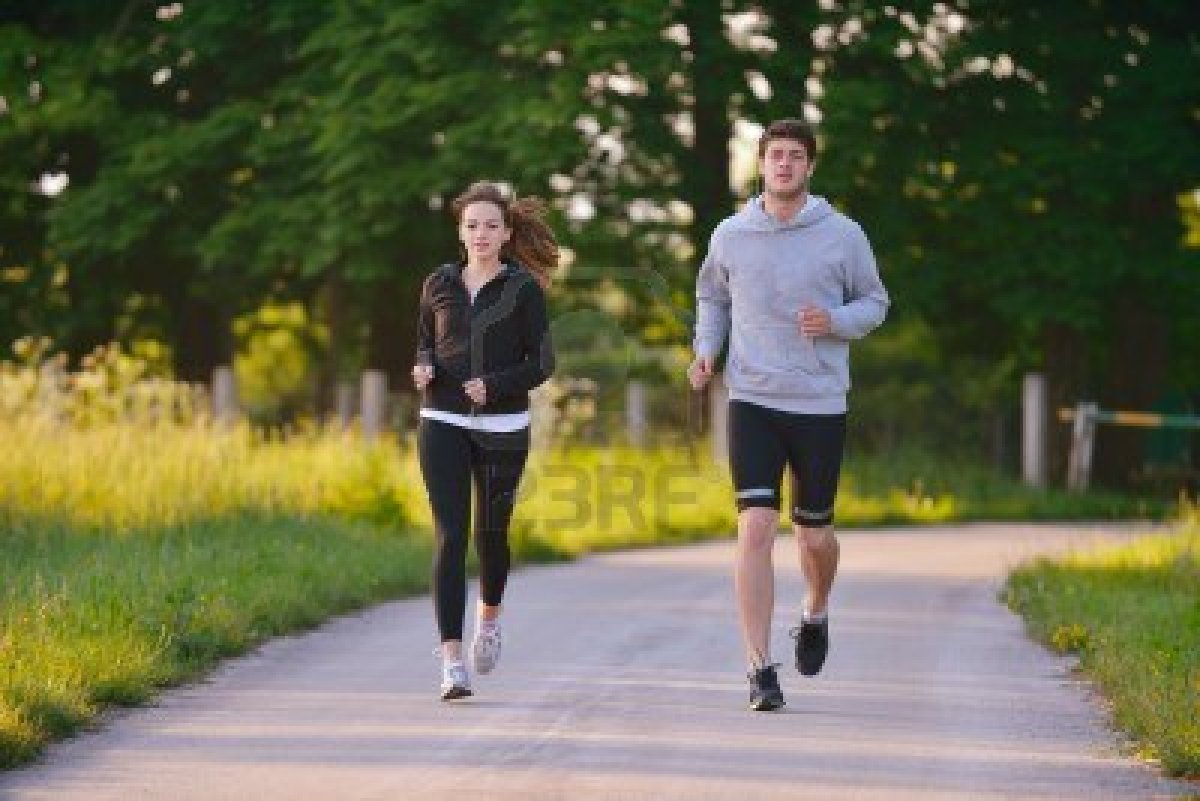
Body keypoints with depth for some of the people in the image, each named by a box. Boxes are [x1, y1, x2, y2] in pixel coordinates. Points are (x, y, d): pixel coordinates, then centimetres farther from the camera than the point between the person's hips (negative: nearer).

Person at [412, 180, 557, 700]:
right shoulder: (439, 285, 8)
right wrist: (423, 369, -4)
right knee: (449, 536, -10)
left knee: (491, 532, 11)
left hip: (502, 427, -1)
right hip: (443, 424, 1)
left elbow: (542, 363, -2)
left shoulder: (523, 289, 0)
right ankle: (452, 662, -15)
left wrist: (494, 385, -18)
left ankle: (489, 616, 43)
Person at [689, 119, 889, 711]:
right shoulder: (730, 236, 3)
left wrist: (835, 320, -12)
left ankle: (815, 613, 44)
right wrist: (706, 348, 2)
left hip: (821, 405, 0)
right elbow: (712, 297, 20)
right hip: (751, 401, 0)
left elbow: (875, 302, 9)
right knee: (756, 527, -14)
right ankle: (760, 670, -12)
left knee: (814, 534, 10)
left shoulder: (842, 235, -1)